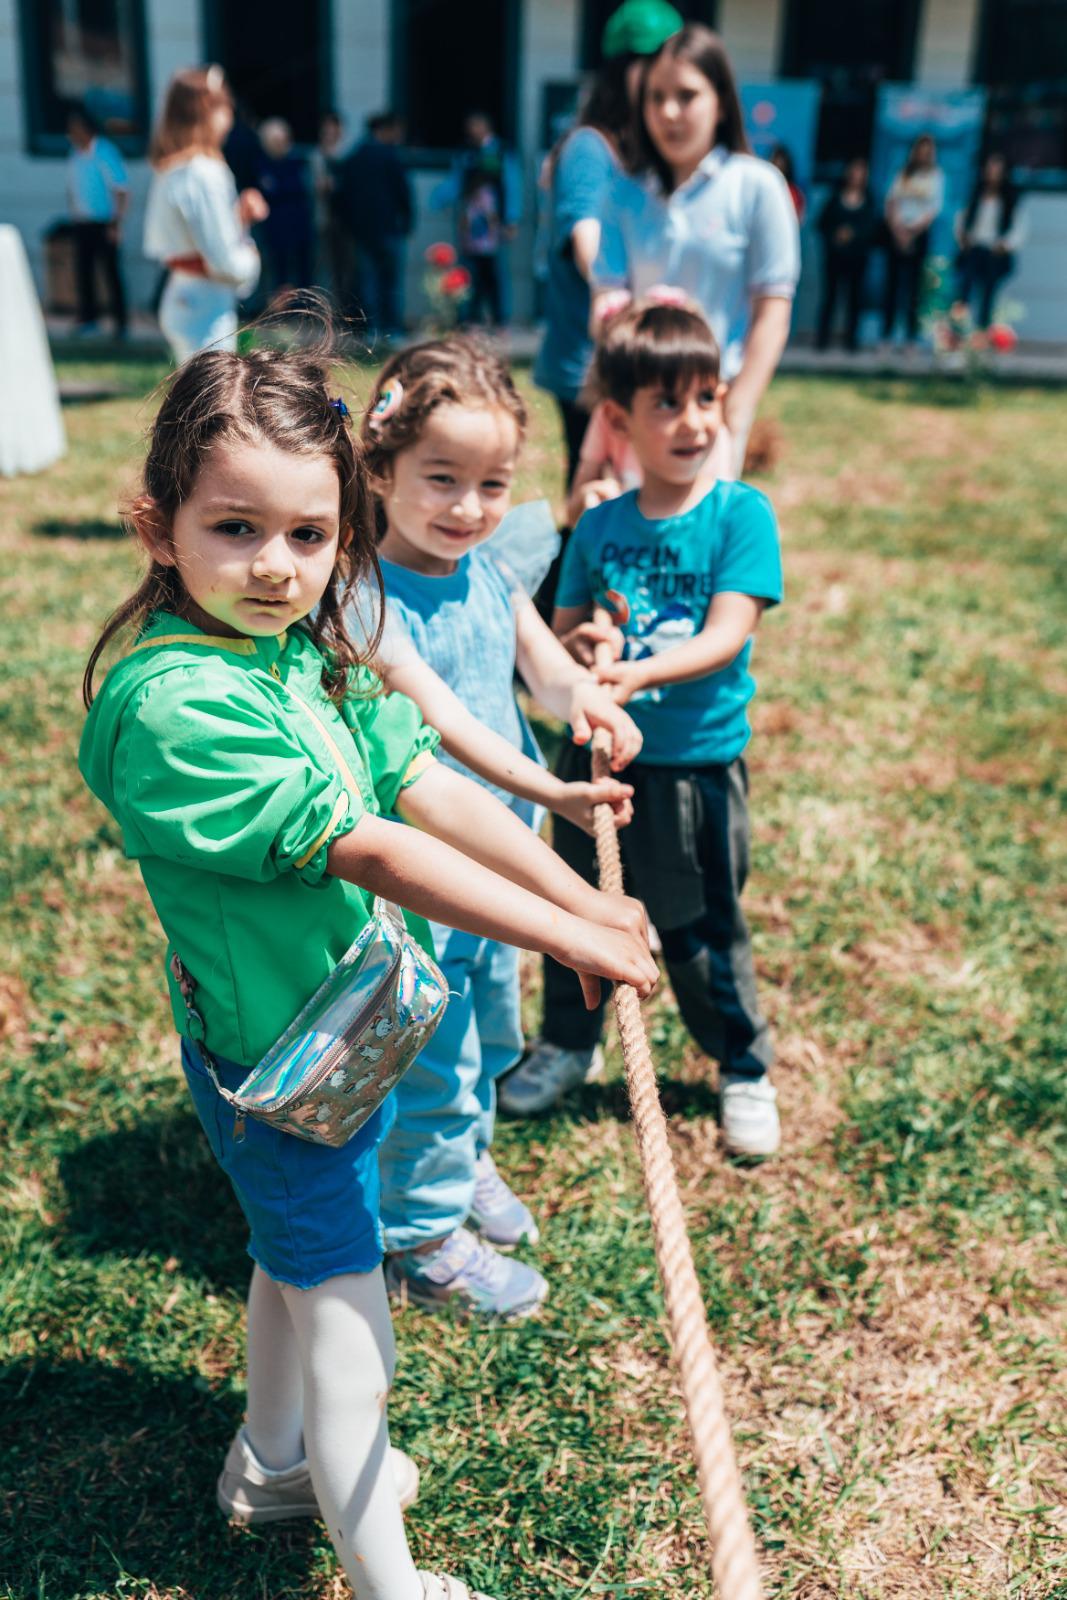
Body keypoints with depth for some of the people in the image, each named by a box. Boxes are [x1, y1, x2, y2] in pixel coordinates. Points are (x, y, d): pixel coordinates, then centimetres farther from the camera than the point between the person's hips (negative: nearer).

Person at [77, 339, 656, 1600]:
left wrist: (582, 895, -11)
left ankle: (271, 1463, 50)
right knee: (345, 1314, 5)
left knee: (299, 1252, 26)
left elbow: (429, 786, -4)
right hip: (277, 1059, -9)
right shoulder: (175, 704, -30)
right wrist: (571, 939, -27)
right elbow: (374, 853, -31)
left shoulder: (309, 648, -3)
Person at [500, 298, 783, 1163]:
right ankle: (567, 1042, 43)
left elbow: (727, 636, -18)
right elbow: (561, 630, 6)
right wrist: (575, 646, -17)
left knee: (700, 930, 10)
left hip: (697, 760, -3)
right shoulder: (599, 526, 1)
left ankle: (745, 1069, 34)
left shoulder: (741, 514, -8)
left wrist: (641, 671, -32)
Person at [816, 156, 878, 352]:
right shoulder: (836, 197, 7)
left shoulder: (869, 202, 7)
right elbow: (823, 222, 5)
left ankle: (851, 338, 3)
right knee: (830, 293, -1)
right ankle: (822, 337, 3)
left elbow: (872, 227, -1)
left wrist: (853, 234, -16)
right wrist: (835, 236, -11)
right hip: (835, 254, 0)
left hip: (857, 255, 0)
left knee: (854, 296, -1)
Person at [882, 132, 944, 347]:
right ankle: (886, 333, 0)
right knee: (892, 281, -1)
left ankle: (912, 337, -8)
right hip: (896, 231, 2)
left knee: (914, 283, -6)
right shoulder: (903, 174, 13)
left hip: (919, 233, -2)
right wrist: (897, 228, -10)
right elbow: (891, 201, 4)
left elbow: (935, 208, 1)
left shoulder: (936, 176, 9)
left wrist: (913, 229, -10)